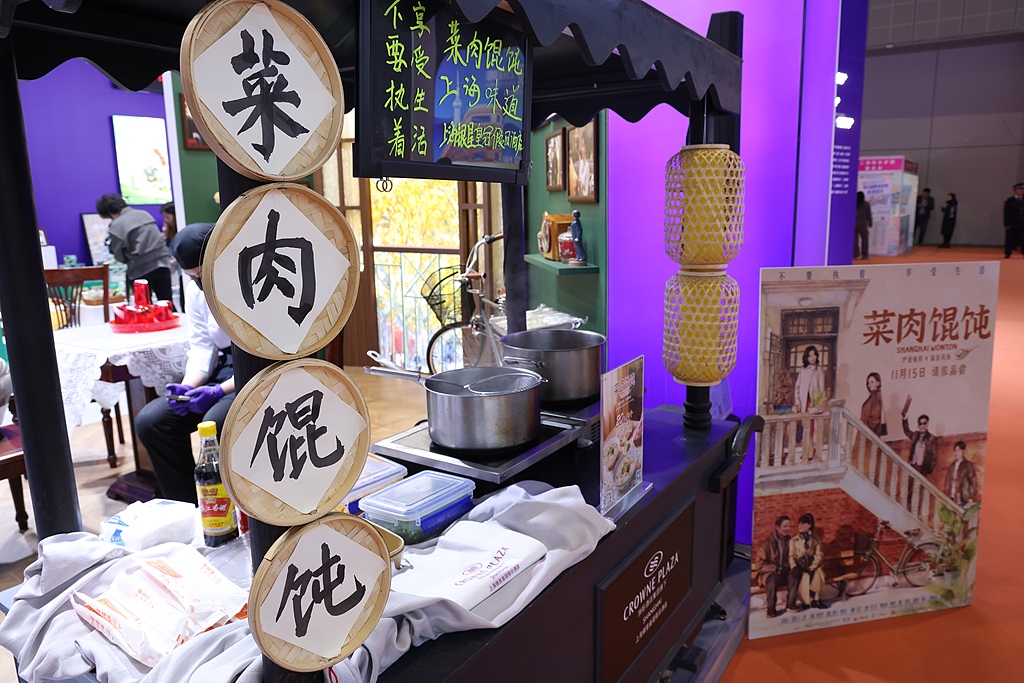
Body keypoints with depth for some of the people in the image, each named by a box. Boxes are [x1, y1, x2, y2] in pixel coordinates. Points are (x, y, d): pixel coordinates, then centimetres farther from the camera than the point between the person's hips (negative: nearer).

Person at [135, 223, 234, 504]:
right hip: (223, 372, 7)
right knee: (149, 421, -8)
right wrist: (188, 386, -13)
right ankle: (188, 508, 6)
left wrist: (219, 391, -24)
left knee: (214, 424, -32)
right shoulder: (196, 289, 8)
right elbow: (202, 347, 7)